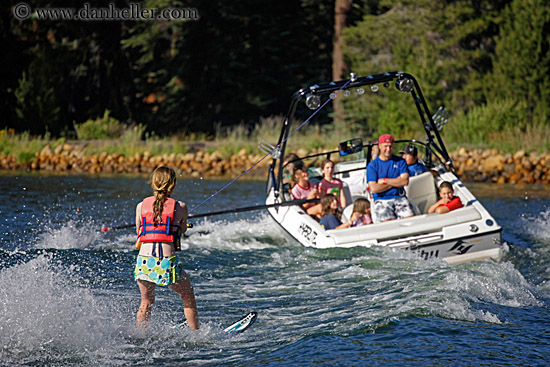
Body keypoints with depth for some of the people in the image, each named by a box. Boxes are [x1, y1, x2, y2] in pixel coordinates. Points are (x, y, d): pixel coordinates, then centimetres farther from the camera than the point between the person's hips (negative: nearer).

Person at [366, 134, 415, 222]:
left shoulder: (400, 161, 12)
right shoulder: (372, 165, 6)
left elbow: (405, 181, -2)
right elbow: (374, 189, -6)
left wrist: (384, 181, -4)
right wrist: (396, 182, -2)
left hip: (399, 197, 2)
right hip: (381, 200, -2)